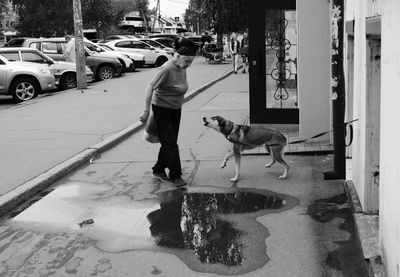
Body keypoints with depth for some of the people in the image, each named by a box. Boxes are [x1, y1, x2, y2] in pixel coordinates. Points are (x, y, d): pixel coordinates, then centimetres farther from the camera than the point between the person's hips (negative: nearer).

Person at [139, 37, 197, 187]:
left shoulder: (182, 67, -4)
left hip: (176, 109, 8)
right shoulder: (167, 69, -27)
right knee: (170, 143, -4)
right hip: (162, 108, -8)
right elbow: (150, 88, -23)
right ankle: (175, 176, 4)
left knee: (169, 142, 13)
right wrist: (146, 111, -21)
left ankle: (159, 170, 27)